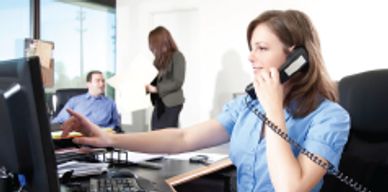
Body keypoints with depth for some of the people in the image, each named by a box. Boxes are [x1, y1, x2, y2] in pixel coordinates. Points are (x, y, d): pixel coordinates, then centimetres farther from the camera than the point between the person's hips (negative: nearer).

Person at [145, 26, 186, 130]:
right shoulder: (160, 58, 13)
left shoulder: (177, 56, -9)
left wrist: (156, 89, -17)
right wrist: (148, 86, -2)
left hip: (171, 104, -7)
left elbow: (178, 82, -15)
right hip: (159, 103, 7)